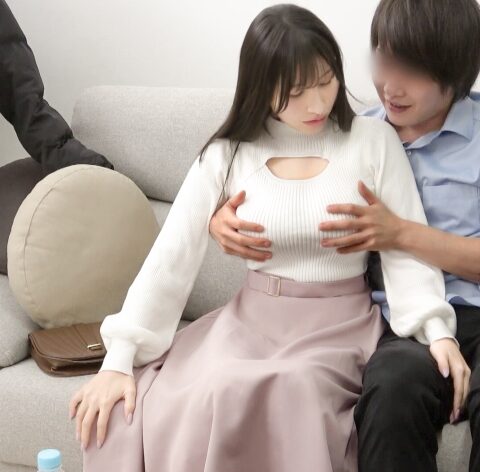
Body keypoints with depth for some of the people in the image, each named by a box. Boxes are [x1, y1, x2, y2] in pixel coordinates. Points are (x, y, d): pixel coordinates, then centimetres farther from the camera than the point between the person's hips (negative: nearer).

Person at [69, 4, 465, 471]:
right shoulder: (227, 155, -1)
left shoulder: (374, 141, -2)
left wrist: (438, 330, -23)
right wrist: (118, 358, -16)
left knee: (288, 394, -36)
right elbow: (170, 257, -6)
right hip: (252, 319, 2)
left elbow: (407, 248, -4)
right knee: (127, 410, -23)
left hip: (340, 324, -1)